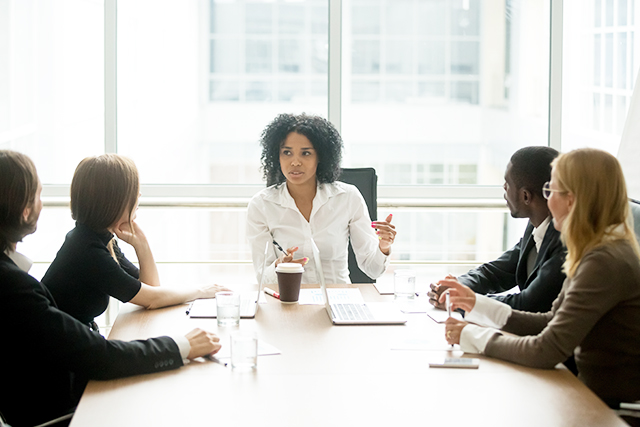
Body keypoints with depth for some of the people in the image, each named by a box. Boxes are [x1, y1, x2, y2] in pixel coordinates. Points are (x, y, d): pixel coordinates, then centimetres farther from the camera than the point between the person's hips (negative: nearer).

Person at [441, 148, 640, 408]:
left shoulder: (605, 263, -23)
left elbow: (546, 352, -24)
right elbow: (552, 322, 13)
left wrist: (472, 336, -12)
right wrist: (478, 304, 11)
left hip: (616, 410, -8)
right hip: (594, 393, 8)